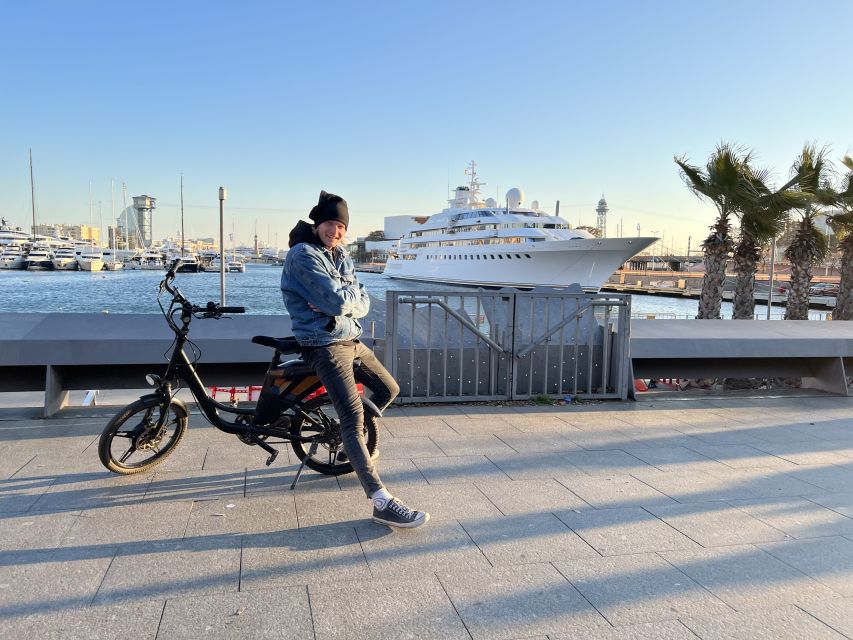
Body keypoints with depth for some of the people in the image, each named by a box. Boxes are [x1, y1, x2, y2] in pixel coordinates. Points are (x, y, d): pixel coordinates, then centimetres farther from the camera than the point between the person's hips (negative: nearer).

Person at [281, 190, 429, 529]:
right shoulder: (303, 255, -12)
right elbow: (337, 300, -23)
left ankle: (352, 446, 39)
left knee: (389, 389, 22)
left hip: (351, 339, 9)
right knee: (354, 417, -18)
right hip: (325, 345, -9)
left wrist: (340, 300, -15)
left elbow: (362, 304, 4)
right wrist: (352, 292, -2)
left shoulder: (341, 256, 13)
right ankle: (382, 503, -22)